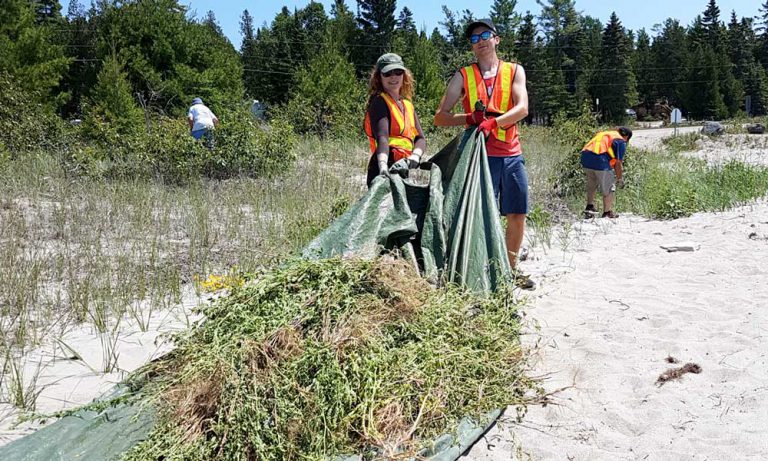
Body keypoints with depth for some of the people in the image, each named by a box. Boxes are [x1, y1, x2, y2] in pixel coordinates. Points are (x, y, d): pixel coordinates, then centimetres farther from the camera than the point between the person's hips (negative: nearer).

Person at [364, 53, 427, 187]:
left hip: (403, 170, 8)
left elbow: (420, 138, 7)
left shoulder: (407, 105, 17)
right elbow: (382, 136, -22)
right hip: (386, 172, -8)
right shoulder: (379, 102, -5)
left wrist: (415, 156, -15)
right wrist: (383, 166, -38)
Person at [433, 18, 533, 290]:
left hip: (512, 155, 2)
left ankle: (511, 269, 21)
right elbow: (440, 117, 2)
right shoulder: (463, 76, 7)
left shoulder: (514, 71, 10)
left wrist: (493, 121, -21)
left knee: (517, 216, 6)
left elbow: (522, 109, -5)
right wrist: (471, 118, -14)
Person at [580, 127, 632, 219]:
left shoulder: (603, 134, 31)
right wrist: (620, 179, 14)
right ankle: (607, 213, 12)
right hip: (600, 160, -7)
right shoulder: (621, 141, 9)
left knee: (591, 184, 26)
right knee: (609, 188, 8)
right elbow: (618, 163, 4)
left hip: (585, 157, 7)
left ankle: (589, 207, 27)